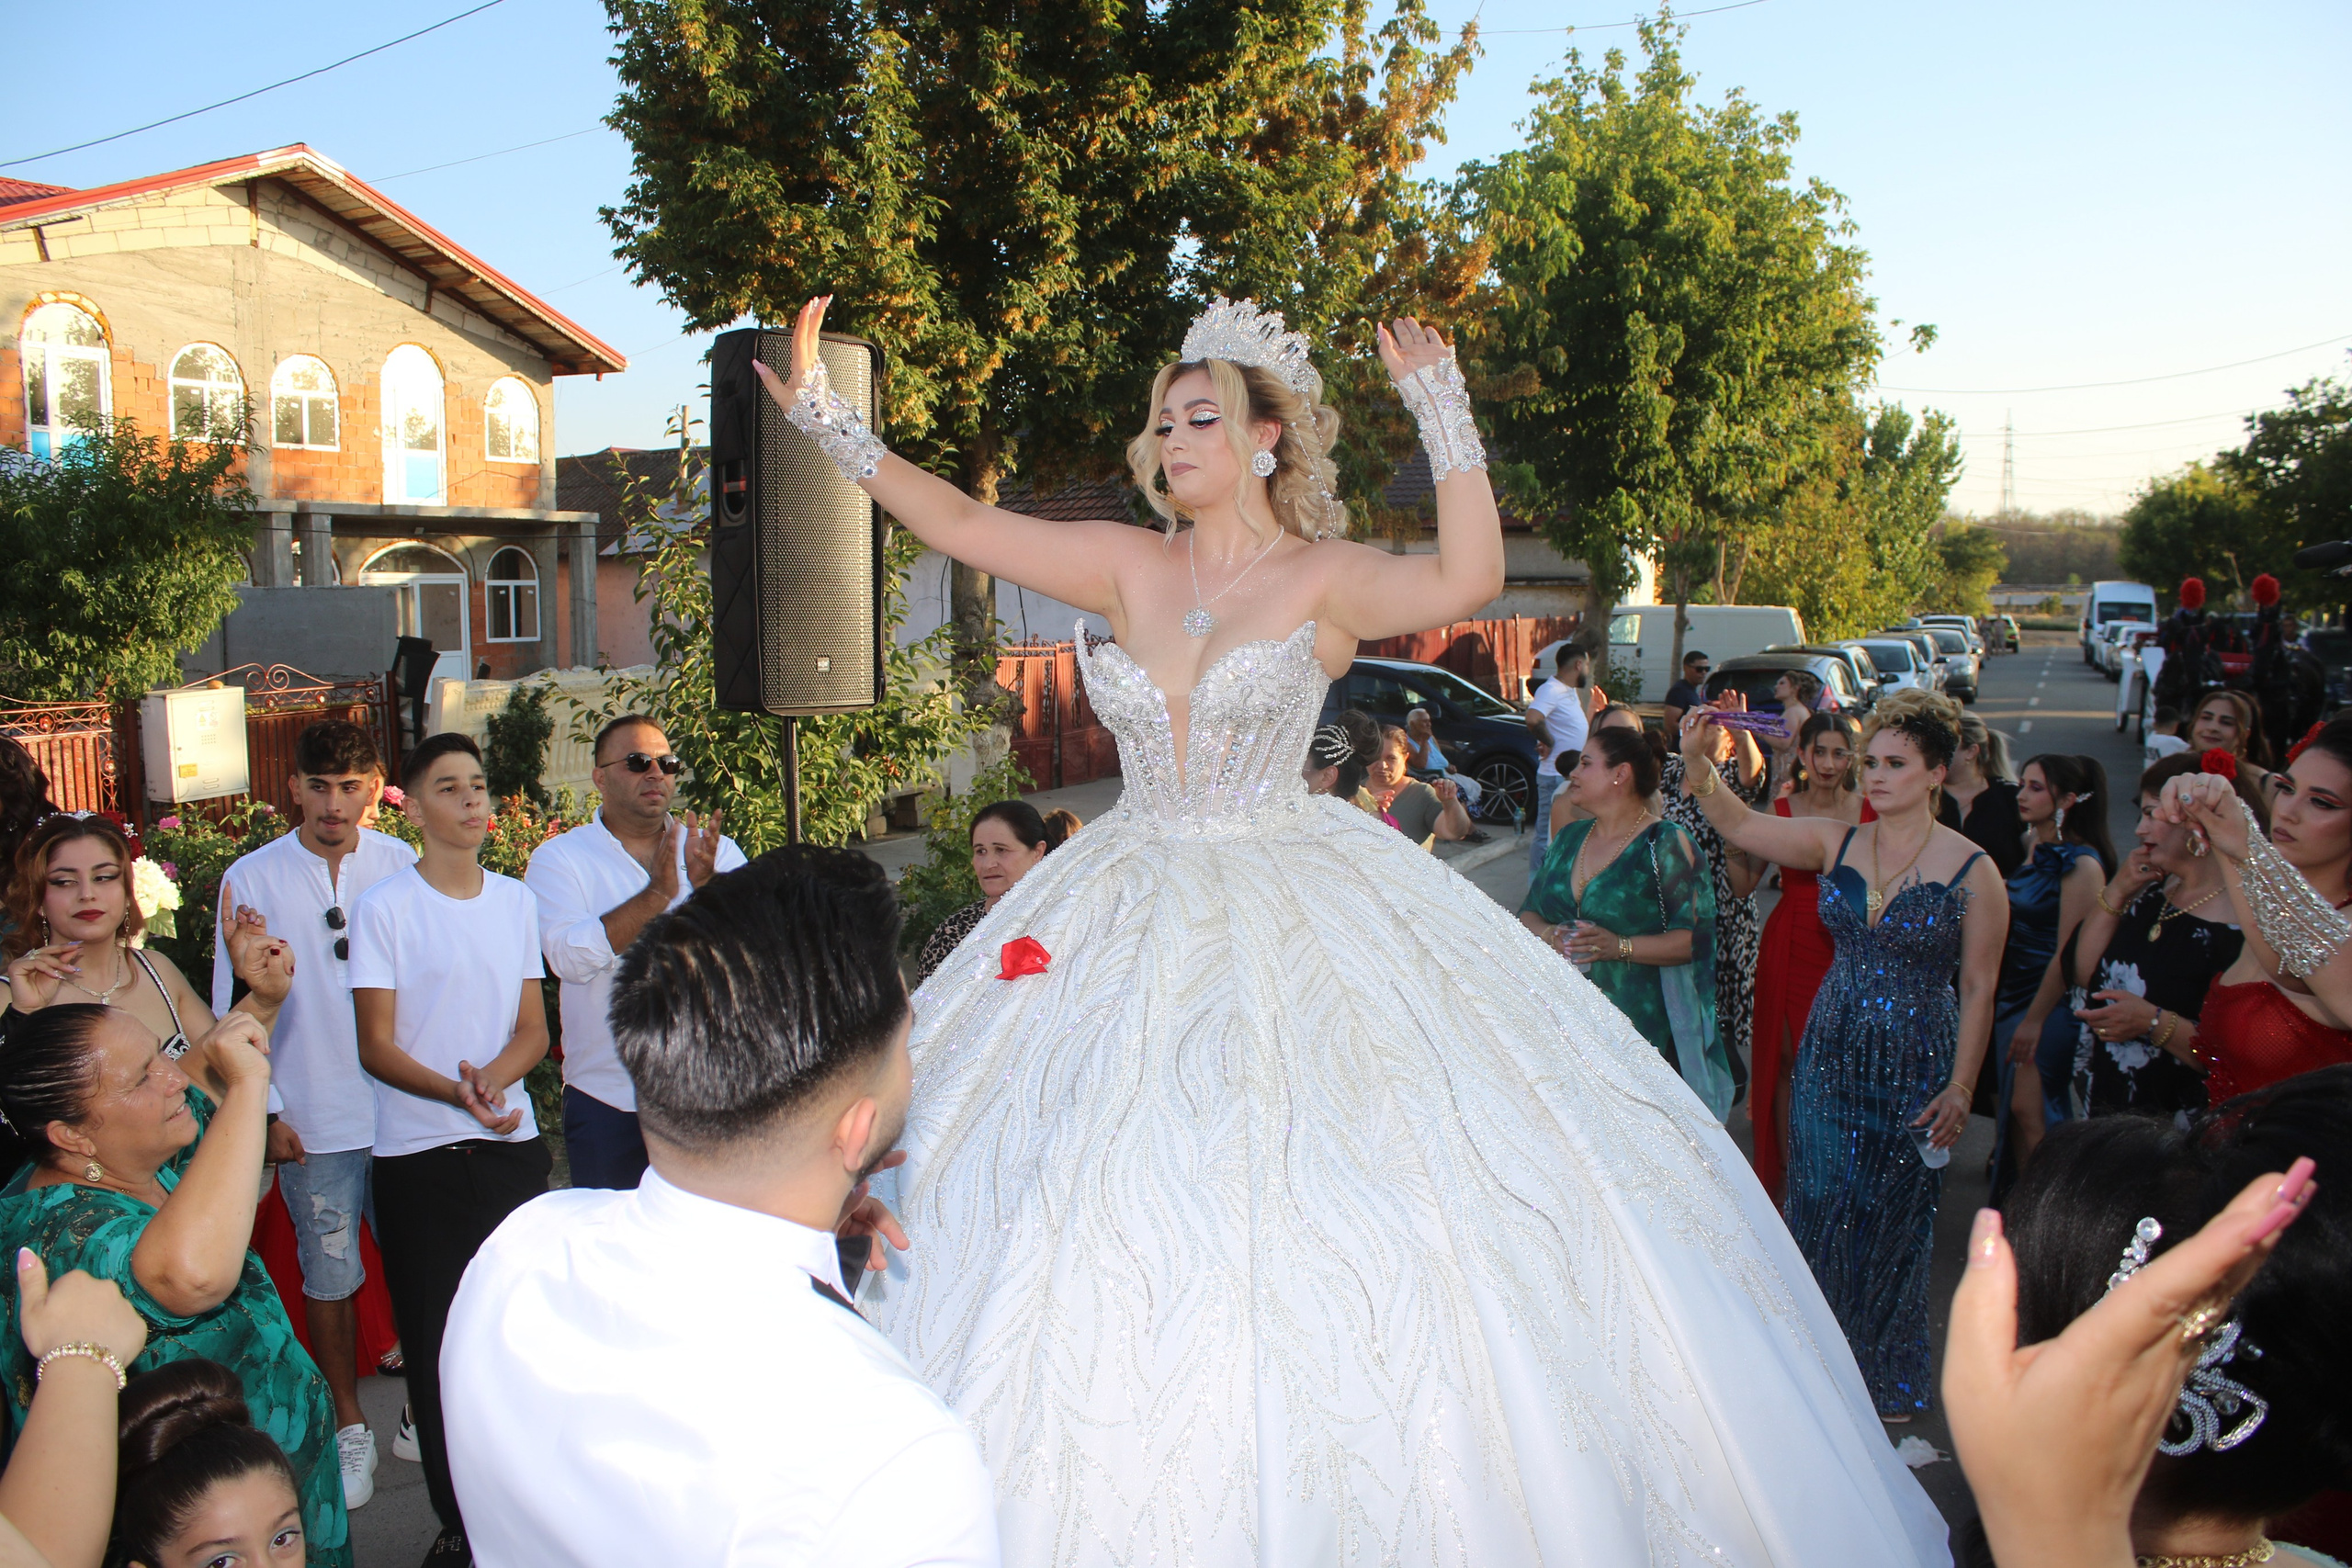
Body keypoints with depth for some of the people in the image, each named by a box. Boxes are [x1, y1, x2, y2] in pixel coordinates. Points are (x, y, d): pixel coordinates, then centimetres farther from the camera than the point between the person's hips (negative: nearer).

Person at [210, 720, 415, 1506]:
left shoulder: (401, 865, 0)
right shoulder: (252, 879, -2)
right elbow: (232, 1009, 2)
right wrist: (262, 1110, -2)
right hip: (313, 1120, -1)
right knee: (330, 1276, 9)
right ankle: (350, 1427, 26)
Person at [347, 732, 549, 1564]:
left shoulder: (516, 899, 8)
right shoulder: (384, 907, -4)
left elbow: (533, 1029, 9)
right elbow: (377, 1047, -6)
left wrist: (492, 1075, -12)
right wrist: (455, 1092, -22)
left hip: (511, 1142, 3)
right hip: (418, 1152, -3)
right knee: (436, 1337, 2)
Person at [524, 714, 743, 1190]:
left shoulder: (717, 851, 7)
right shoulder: (560, 859, 1)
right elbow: (570, 956, -16)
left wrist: (706, 884, -23)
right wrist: (657, 893, -20)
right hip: (606, 1099, -1)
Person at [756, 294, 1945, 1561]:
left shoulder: (1324, 579, -5)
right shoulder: (1131, 567, 6)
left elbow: (1468, 576, -24)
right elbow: (961, 524, 6)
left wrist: (1440, 405, -21)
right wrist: (824, 417, 3)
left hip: (1295, 916, -4)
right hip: (1132, 917, 4)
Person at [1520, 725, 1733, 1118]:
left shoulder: (1666, 845, -5)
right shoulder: (1570, 838, 15)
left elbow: (1698, 937, -12)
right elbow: (1528, 912, 18)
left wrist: (1620, 946, -23)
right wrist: (1548, 935, -5)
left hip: (1641, 1027, -5)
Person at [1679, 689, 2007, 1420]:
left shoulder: (1971, 871, -8)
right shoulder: (1838, 843, 1)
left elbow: (1979, 989, -6)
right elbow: (1741, 826, -3)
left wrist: (1960, 1088, -9)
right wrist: (1699, 764, -20)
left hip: (1915, 1068, -3)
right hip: (1830, 1056, 3)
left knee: (1893, 1221, 8)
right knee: (1820, 1207, 9)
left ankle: (1889, 1380, 29)